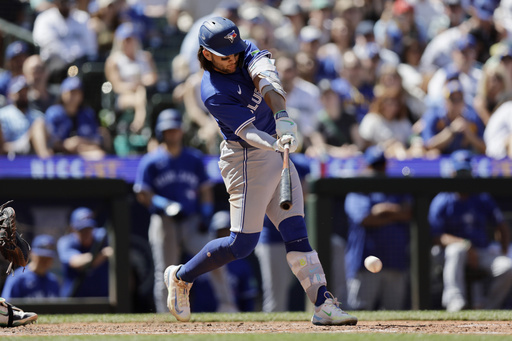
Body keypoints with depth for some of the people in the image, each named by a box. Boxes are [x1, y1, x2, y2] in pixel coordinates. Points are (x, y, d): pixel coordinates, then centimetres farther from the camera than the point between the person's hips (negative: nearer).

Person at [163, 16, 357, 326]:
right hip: (248, 158, -7)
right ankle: (181, 276, 13)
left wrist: (282, 116, -40)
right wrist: (275, 143, -46)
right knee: (243, 242, -7)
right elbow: (248, 131, -26)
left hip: (277, 155, 7)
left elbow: (265, 76, -22)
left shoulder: (246, 52, -2)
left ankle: (323, 304, -2)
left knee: (296, 233, 1)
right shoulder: (213, 93, -19)